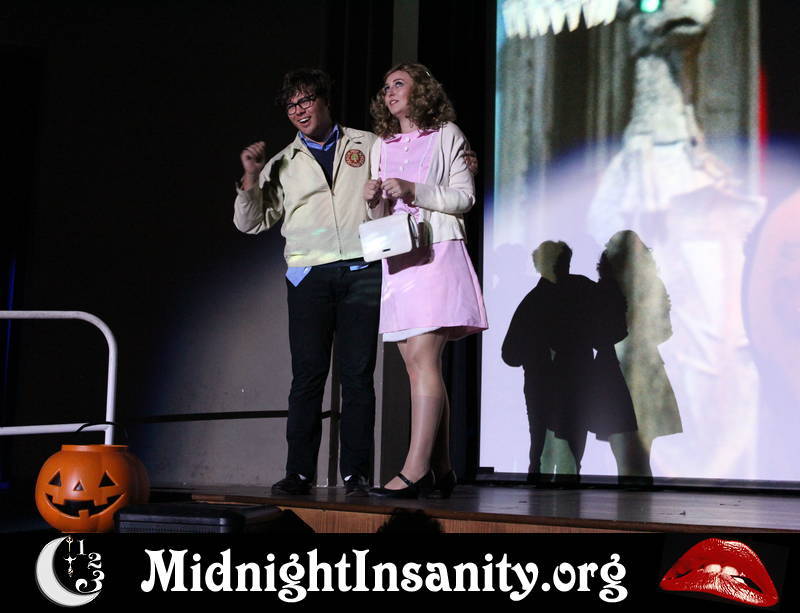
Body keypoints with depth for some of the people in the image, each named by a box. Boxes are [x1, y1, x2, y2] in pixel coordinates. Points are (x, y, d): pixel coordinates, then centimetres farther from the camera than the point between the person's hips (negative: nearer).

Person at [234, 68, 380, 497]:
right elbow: (250, 223, 14)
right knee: (308, 374, -6)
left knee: (357, 374, -3)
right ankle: (299, 473, -2)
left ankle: (355, 474, 0)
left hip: (362, 270, -1)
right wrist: (251, 178, 0)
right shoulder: (282, 163, 18)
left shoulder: (367, 145, 15)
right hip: (309, 273, 1)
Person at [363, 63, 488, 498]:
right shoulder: (382, 146, 21)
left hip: (436, 253, -6)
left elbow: (464, 197, -1)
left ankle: (415, 471, -22)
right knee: (419, 367, 2)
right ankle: (441, 471, 7)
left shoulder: (445, 134, 6)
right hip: (396, 258, 6)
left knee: (423, 360, -17)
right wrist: (374, 200, -1)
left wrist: (415, 191, -12)